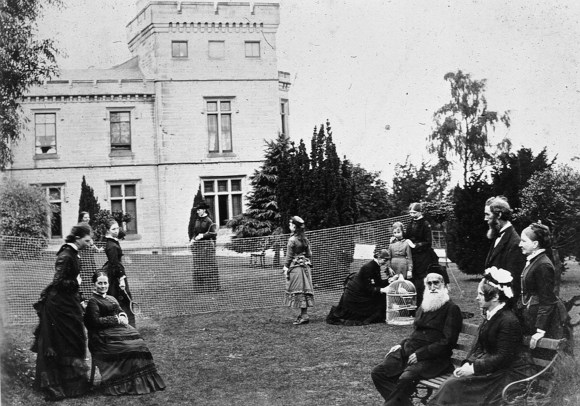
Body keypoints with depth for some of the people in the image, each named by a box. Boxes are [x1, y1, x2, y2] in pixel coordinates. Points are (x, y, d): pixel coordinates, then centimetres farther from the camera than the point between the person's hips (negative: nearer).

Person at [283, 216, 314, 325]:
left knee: (298, 291, -5)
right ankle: (304, 314, 13)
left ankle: (304, 315, -9)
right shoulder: (305, 239, 9)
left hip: (295, 267, -7)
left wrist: (286, 268, -3)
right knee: (305, 290, 9)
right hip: (306, 267, 7)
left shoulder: (292, 240, -11)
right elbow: (309, 254, 13)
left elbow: (289, 256, -9)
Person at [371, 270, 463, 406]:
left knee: (406, 378, -35)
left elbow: (448, 342, -10)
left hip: (433, 358, -7)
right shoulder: (424, 307, 23)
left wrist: (420, 354, -16)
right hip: (409, 351, 7)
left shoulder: (451, 309, -1)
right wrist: (402, 345, 11)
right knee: (378, 372, -15)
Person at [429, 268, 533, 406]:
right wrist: (468, 363, -6)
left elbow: (503, 357, -20)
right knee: (451, 385, -11)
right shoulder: (489, 316, 11)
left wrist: (474, 368, -21)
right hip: (490, 367, 8)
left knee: (461, 386, -21)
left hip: (510, 373, -8)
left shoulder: (509, 321, -18)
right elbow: (478, 345, 12)